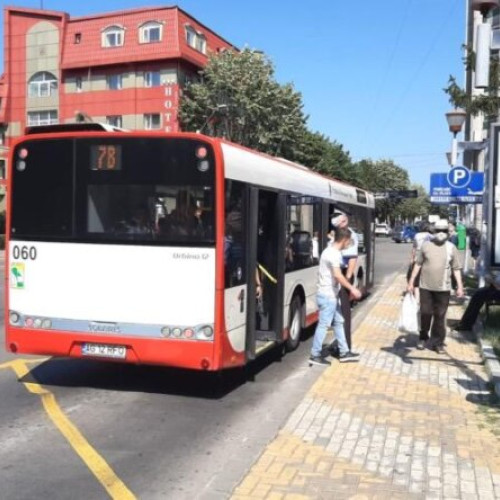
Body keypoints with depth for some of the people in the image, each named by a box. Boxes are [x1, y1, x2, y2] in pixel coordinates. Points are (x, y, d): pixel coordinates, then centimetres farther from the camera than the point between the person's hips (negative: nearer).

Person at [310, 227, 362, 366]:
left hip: (331, 294, 10)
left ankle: (344, 352, 23)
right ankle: (315, 355, 3)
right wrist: (352, 288, -24)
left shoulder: (332, 251, 13)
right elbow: (337, 275, -28)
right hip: (328, 295, -10)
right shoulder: (333, 254, -19)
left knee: (338, 322, 15)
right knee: (324, 324, -4)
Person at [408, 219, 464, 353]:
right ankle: (423, 338, 26)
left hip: (443, 288, 0)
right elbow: (418, 264, 6)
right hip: (426, 287, 0)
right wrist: (411, 282, 5)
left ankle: (438, 342, 14)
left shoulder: (451, 248, 2)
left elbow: (456, 268, 4)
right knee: (425, 314, 7)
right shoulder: (426, 245, 2)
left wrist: (460, 286, -1)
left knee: (440, 316, 4)